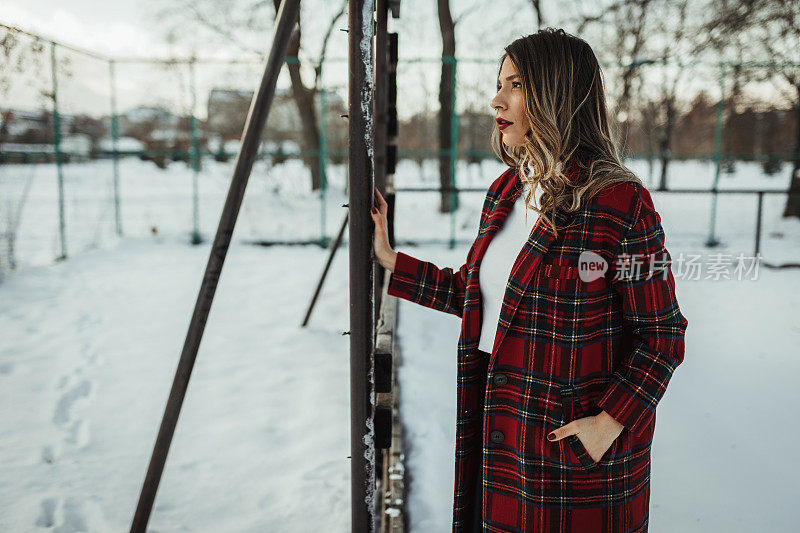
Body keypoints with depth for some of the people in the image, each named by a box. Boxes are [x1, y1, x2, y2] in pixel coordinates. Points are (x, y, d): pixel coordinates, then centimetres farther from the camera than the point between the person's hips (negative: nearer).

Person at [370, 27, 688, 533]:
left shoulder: (620, 202, -16)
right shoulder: (505, 192, 5)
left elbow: (662, 335, -12)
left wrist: (611, 422, -20)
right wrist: (390, 262, 11)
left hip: (571, 445, -6)